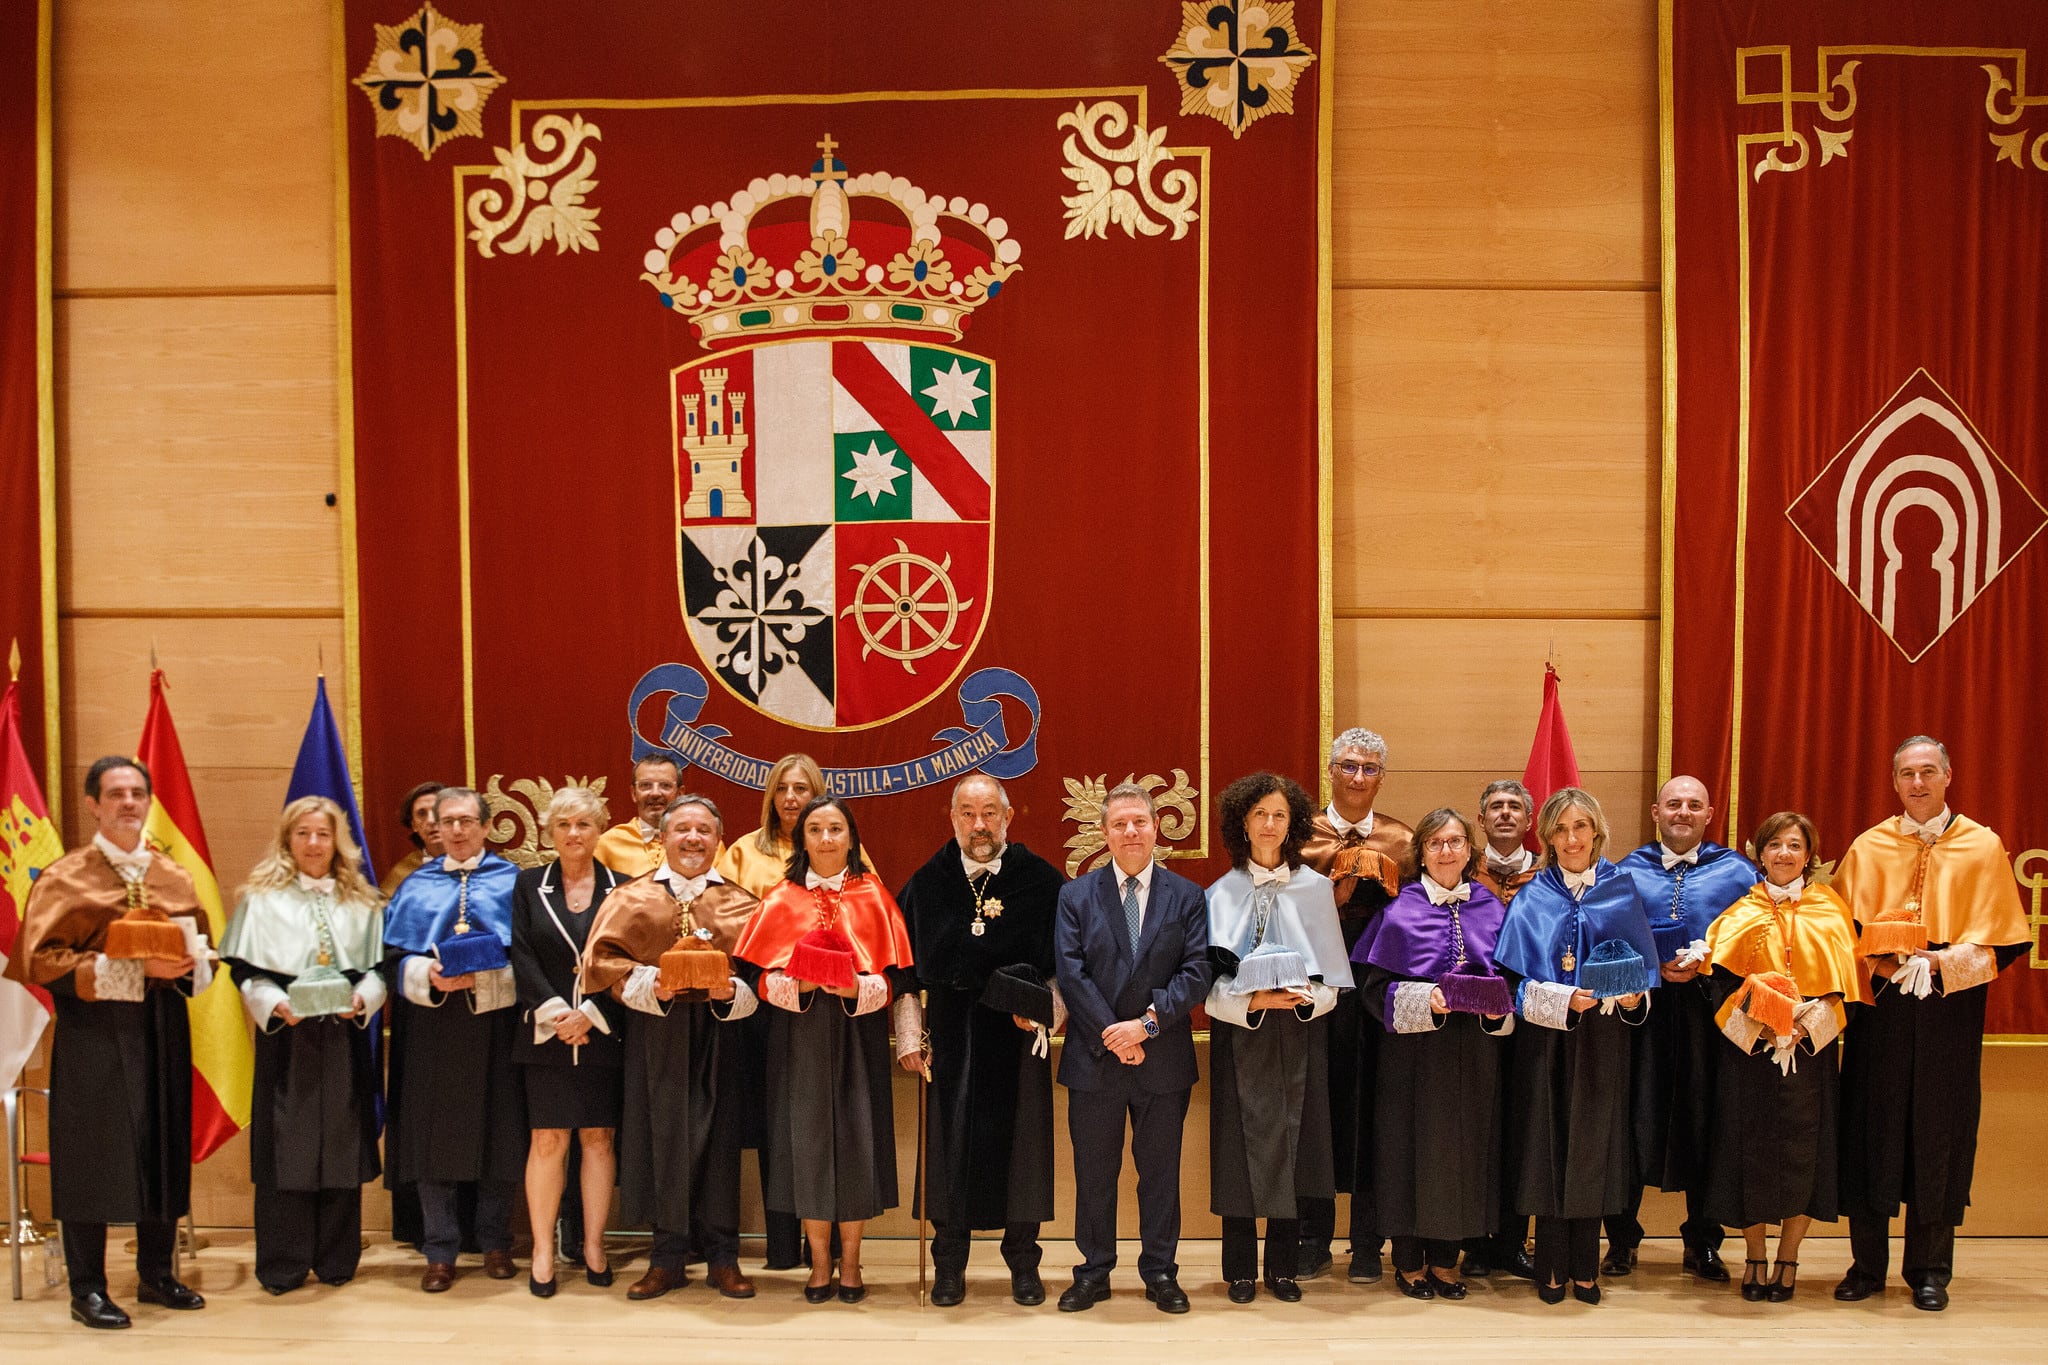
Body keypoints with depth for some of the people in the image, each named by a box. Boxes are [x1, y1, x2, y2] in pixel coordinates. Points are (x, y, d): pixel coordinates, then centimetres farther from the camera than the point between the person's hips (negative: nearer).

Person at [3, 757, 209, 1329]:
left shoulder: (174, 878, 10)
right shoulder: (64, 878, -3)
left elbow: (204, 953, 16)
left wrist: (185, 966, -9)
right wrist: (129, 967, -19)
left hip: (162, 1029, 4)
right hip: (93, 1033, -4)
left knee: (163, 1150, 8)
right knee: (91, 1156, -1)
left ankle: (156, 1274, 21)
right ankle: (87, 1289, 8)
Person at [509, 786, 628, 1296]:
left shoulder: (620, 889, 4)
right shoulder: (528, 885, 6)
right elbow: (522, 957, -1)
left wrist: (591, 1014, -11)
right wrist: (553, 1010, -12)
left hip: (604, 1035, 0)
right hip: (546, 1033, 0)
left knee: (598, 1138, 4)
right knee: (547, 1139, -1)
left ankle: (593, 1246, 13)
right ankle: (542, 1251, 6)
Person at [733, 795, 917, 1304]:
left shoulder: (873, 897, 5)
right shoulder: (783, 900, 6)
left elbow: (894, 977, 2)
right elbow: (757, 975, 2)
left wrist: (859, 987, -17)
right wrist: (796, 983, -16)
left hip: (857, 1034, 0)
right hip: (799, 1037, 0)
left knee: (856, 1139, -1)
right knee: (808, 1139, 0)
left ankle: (850, 1262, 12)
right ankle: (820, 1263, 12)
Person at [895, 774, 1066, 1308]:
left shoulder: (1042, 881, -1)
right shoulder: (927, 883, 5)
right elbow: (906, 963, 9)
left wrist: (1046, 1012, -10)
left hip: (1018, 1038, -1)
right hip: (948, 1037, 1)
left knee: (1020, 1141, 4)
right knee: (950, 1139, 4)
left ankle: (1023, 1261, 18)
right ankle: (950, 1264, 16)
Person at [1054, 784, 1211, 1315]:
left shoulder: (1186, 896, 4)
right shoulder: (1076, 895, 3)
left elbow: (1196, 973, -4)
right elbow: (1070, 973, -5)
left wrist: (1147, 1023, -14)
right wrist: (1113, 1035, -13)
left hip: (1163, 1059, 0)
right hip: (1094, 1057, 0)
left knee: (1160, 1171, 8)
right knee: (1094, 1173, 7)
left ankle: (1160, 1273, 20)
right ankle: (1094, 1273, 19)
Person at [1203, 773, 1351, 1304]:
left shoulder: (1315, 888, 4)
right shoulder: (1221, 893, 2)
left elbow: (1333, 977, 4)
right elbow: (1209, 980, -2)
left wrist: (1307, 996, -14)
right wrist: (1250, 1001, -18)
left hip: (1299, 1035, 1)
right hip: (1240, 1034, -1)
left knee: (1292, 1146, 3)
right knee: (1241, 1146, 0)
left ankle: (1284, 1267, 13)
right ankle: (1241, 1269, 10)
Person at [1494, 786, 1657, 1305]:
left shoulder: (1621, 892, 6)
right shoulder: (1533, 900, 2)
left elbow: (1643, 965, 8)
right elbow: (1516, 979, -3)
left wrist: (1633, 995, -12)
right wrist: (1562, 1000, -18)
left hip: (1601, 1041, 1)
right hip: (1546, 1041, -1)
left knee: (1593, 1147, 4)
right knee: (1548, 1145, 1)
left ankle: (1585, 1267, 14)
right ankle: (1553, 1267, 10)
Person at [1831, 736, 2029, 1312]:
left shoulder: (1983, 847, 3)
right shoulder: (1868, 848, 7)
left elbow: (2000, 940, 0)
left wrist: (1941, 962, -15)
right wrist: (1879, 964, -12)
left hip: (1950, 1012, -1)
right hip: (1879, 1009, 1)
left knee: (1939, 1132, 2)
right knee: (1872, 1129, 2)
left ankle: (1929, 1270, 13)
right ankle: (1867, 1265, 12)